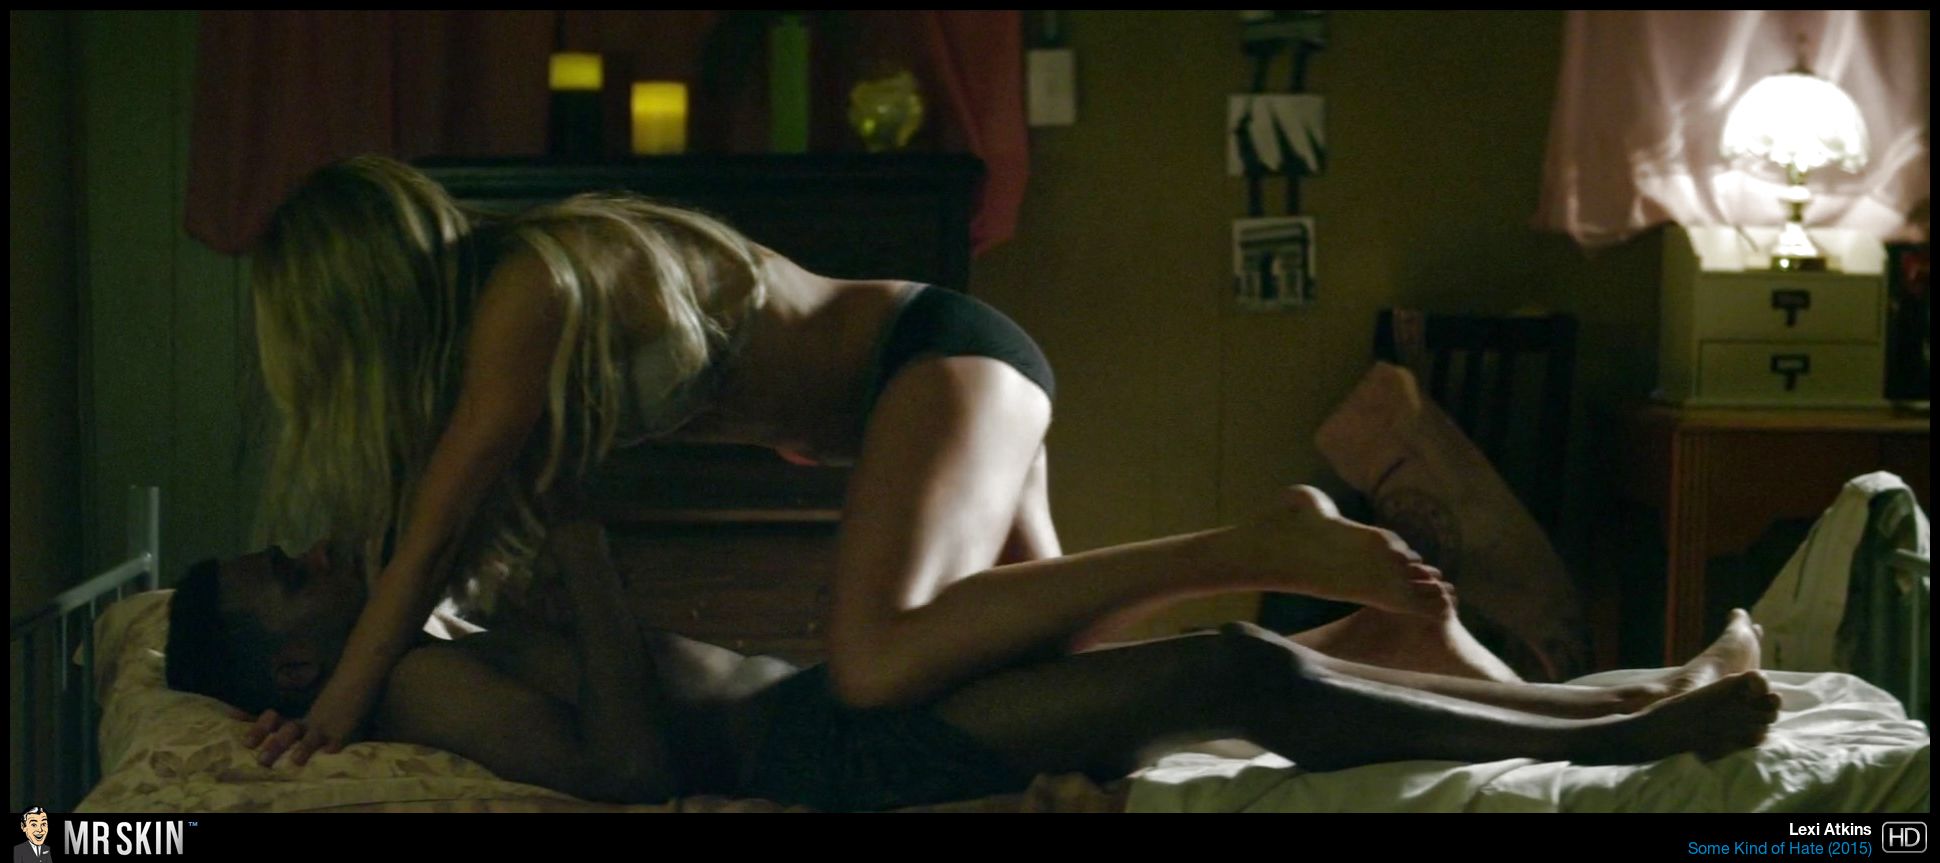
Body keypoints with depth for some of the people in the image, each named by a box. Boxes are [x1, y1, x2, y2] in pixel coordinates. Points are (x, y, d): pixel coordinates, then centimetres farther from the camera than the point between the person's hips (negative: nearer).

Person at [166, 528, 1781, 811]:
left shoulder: (455, 655, 19)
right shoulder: (416, 685, -9)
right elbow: (635, 759, -22)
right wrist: (582, 544, -18)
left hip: (834, 701, 10)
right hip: (820, 751, -10)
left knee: (1243, 656, 3)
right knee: (1239, 674, -18)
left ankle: (1602, 696, 7)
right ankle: (1616, 733, -9)